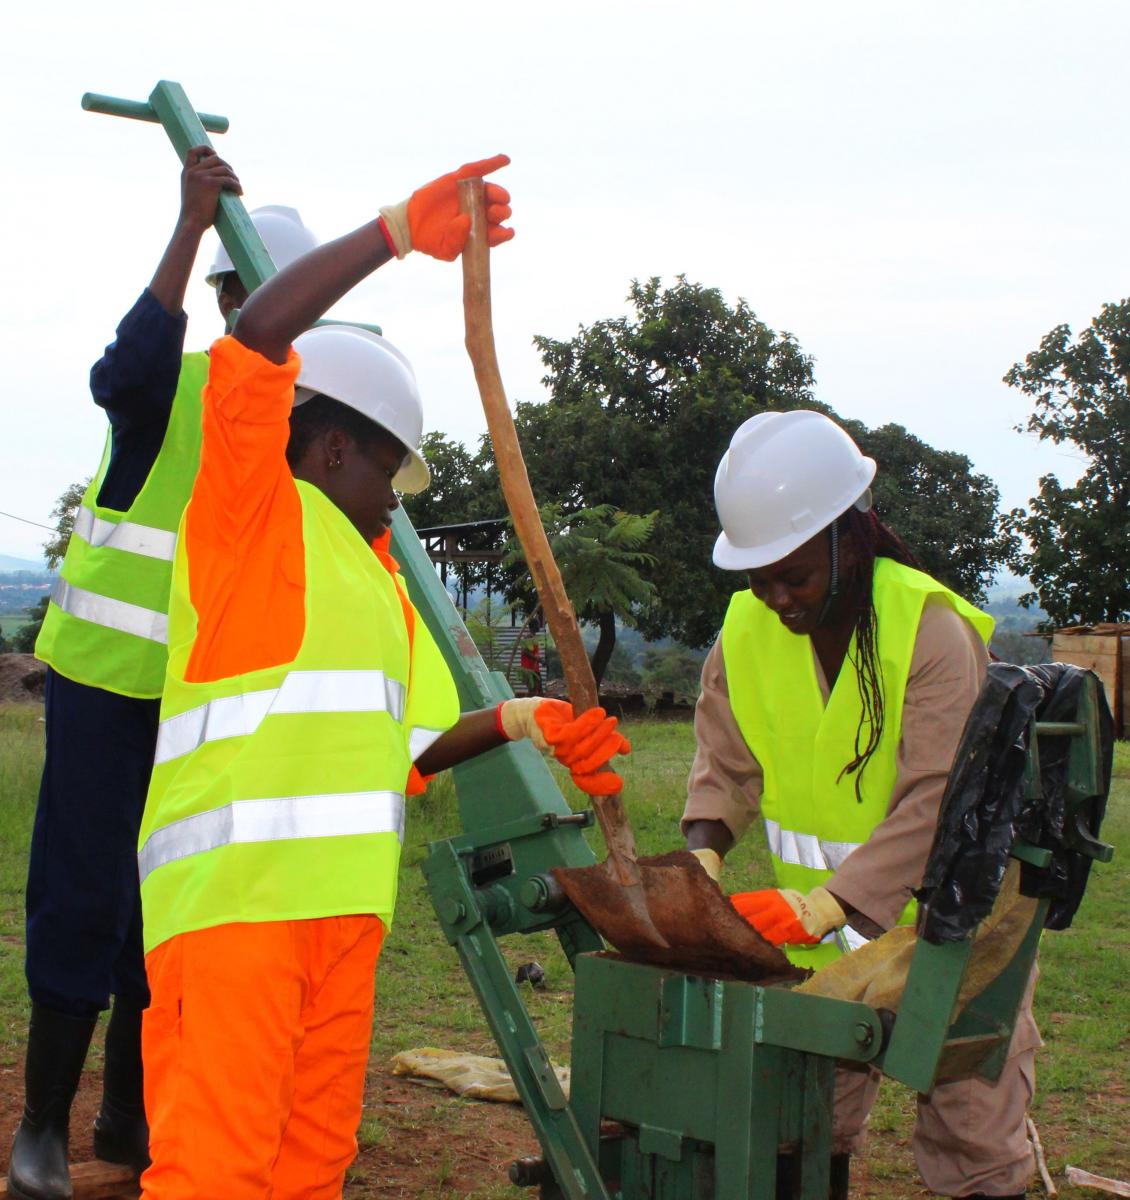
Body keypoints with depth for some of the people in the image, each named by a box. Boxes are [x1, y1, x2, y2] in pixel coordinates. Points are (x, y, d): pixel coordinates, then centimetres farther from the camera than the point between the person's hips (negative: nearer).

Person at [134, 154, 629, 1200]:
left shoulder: (377, 587, 25)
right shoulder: (252, 507, 3)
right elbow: (258, 335, -12)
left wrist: (517, 722, 14)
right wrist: (399, 231, -12)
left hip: (339, 894, 8)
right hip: (233, 887, -8)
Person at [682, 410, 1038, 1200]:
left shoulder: (933, 630, -21)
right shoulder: (747, 629, -5)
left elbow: (936, 804, -26)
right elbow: (727, 765, 2)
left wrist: (829, 906, -34)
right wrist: (703, 855, -17)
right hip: (819, 927, 4)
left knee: (973, 1134, 2)